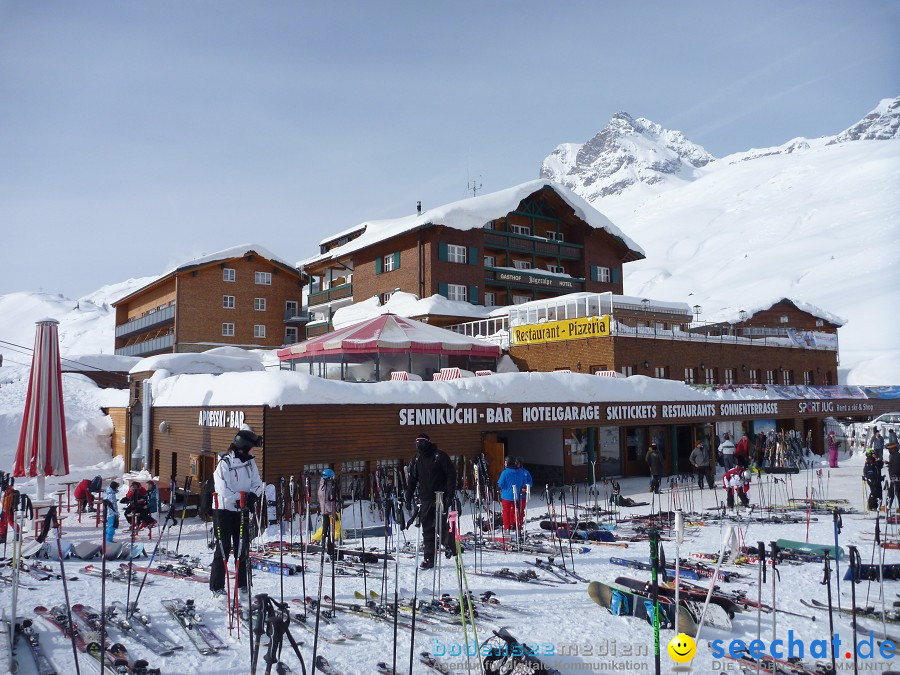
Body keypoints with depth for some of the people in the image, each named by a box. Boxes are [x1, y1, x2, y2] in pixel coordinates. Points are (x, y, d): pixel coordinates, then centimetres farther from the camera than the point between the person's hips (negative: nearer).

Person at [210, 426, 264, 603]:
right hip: (224, 510, -5)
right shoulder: (224, 463, -13)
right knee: (223, 549, -1)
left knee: (242, 550, 9)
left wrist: (252, 495, -16)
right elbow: (223, 490, -18)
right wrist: (239, 500, -23)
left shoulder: (250, 462, 5)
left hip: (242, 511, 5)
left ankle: (242, 587, 18)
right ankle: (217, 588, 10)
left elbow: (258, 483, 3)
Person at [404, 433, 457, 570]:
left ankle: (450, 546, 19)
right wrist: (408, 498, 10)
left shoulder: (440, 456, -6)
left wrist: (450, 494, -13)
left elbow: (451, 474, -6)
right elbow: (412, 480, 15)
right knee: (427, 530, 3)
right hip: (425, 499, 5)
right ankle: (429, 559, 7)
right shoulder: (417, 459, 10)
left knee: (443, 525, -7)